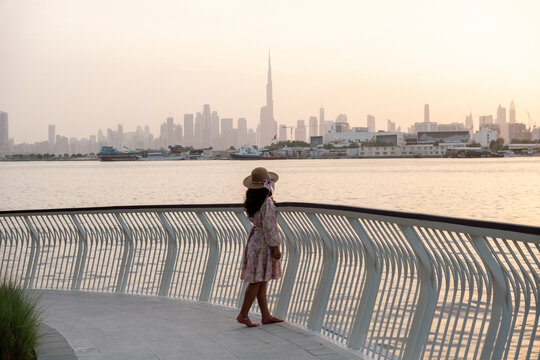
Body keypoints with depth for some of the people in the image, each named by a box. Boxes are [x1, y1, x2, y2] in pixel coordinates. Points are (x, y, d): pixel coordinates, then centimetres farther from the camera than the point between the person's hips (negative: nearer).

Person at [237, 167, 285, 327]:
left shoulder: (252, 201, 4)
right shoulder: (267, 203, -22)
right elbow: (268, 227, -21)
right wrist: (275, 247, -15)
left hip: (254, 238, 9)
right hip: (263, 243, -9)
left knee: (261, 281, 13)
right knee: (257, 281, 0)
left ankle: (266, 315, 20)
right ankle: (243, 314, 6)